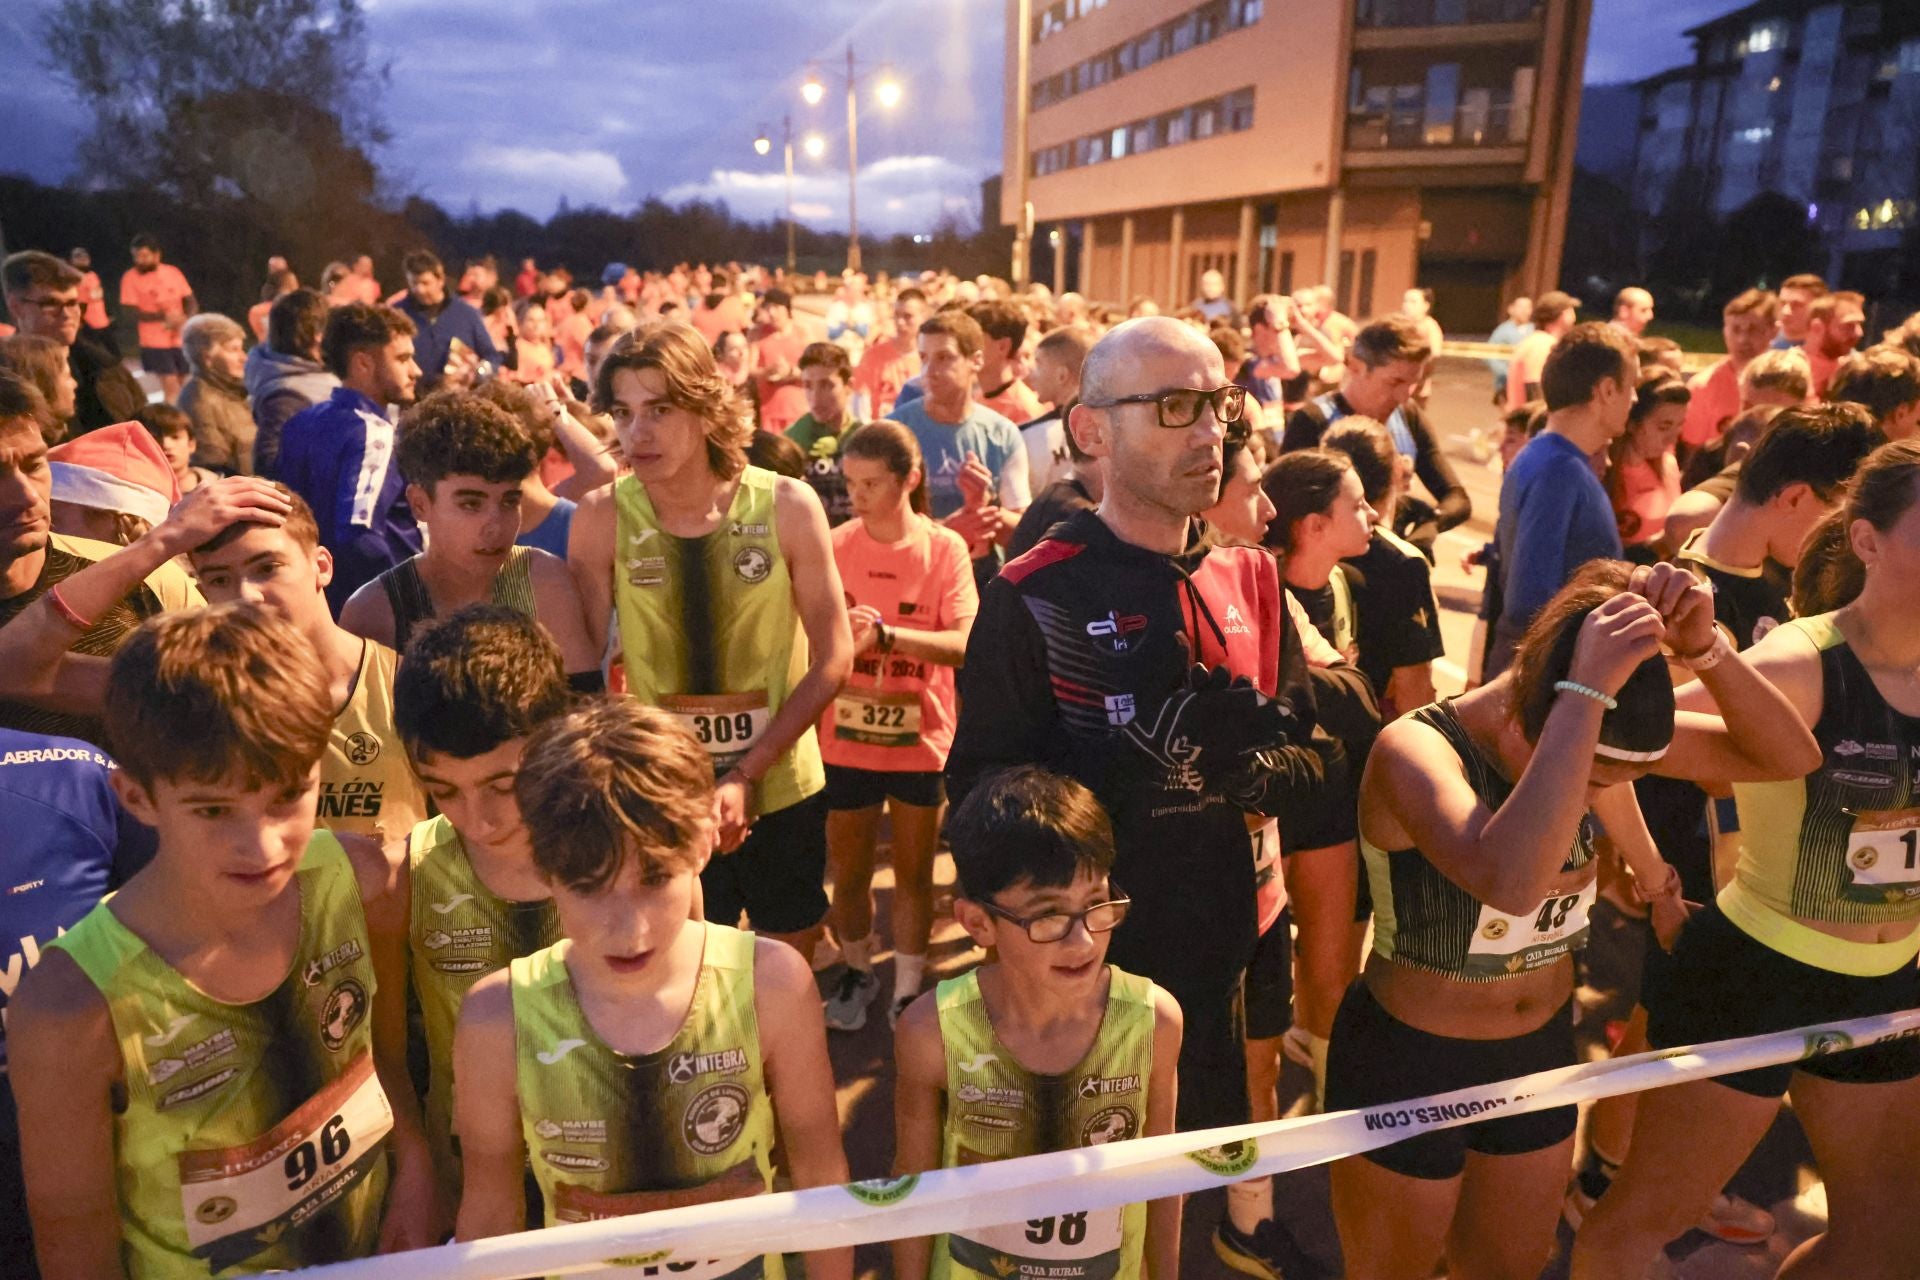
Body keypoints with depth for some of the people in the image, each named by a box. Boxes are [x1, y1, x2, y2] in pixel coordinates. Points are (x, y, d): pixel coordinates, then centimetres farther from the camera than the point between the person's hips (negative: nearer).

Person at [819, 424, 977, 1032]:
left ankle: (907, 988, 31)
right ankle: (858, 972, 39)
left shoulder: (945, 549, -8)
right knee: (848, 871, 15)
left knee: (914, 873, 13)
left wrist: (887, 633, -30)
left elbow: (964, 643, -17)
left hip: (921, 739, -1)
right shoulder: (834, 546, -3)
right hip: (845, 738, 2)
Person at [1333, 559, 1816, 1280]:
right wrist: (1585, 688, -46)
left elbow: (1790, 755, -13)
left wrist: (1705, 650, -31)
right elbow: (1510, 881, -50)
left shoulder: (1601, 733, -10)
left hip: (1542, 1052, 6)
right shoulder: (1415, 751, -30)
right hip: (1408, 1065, -5)